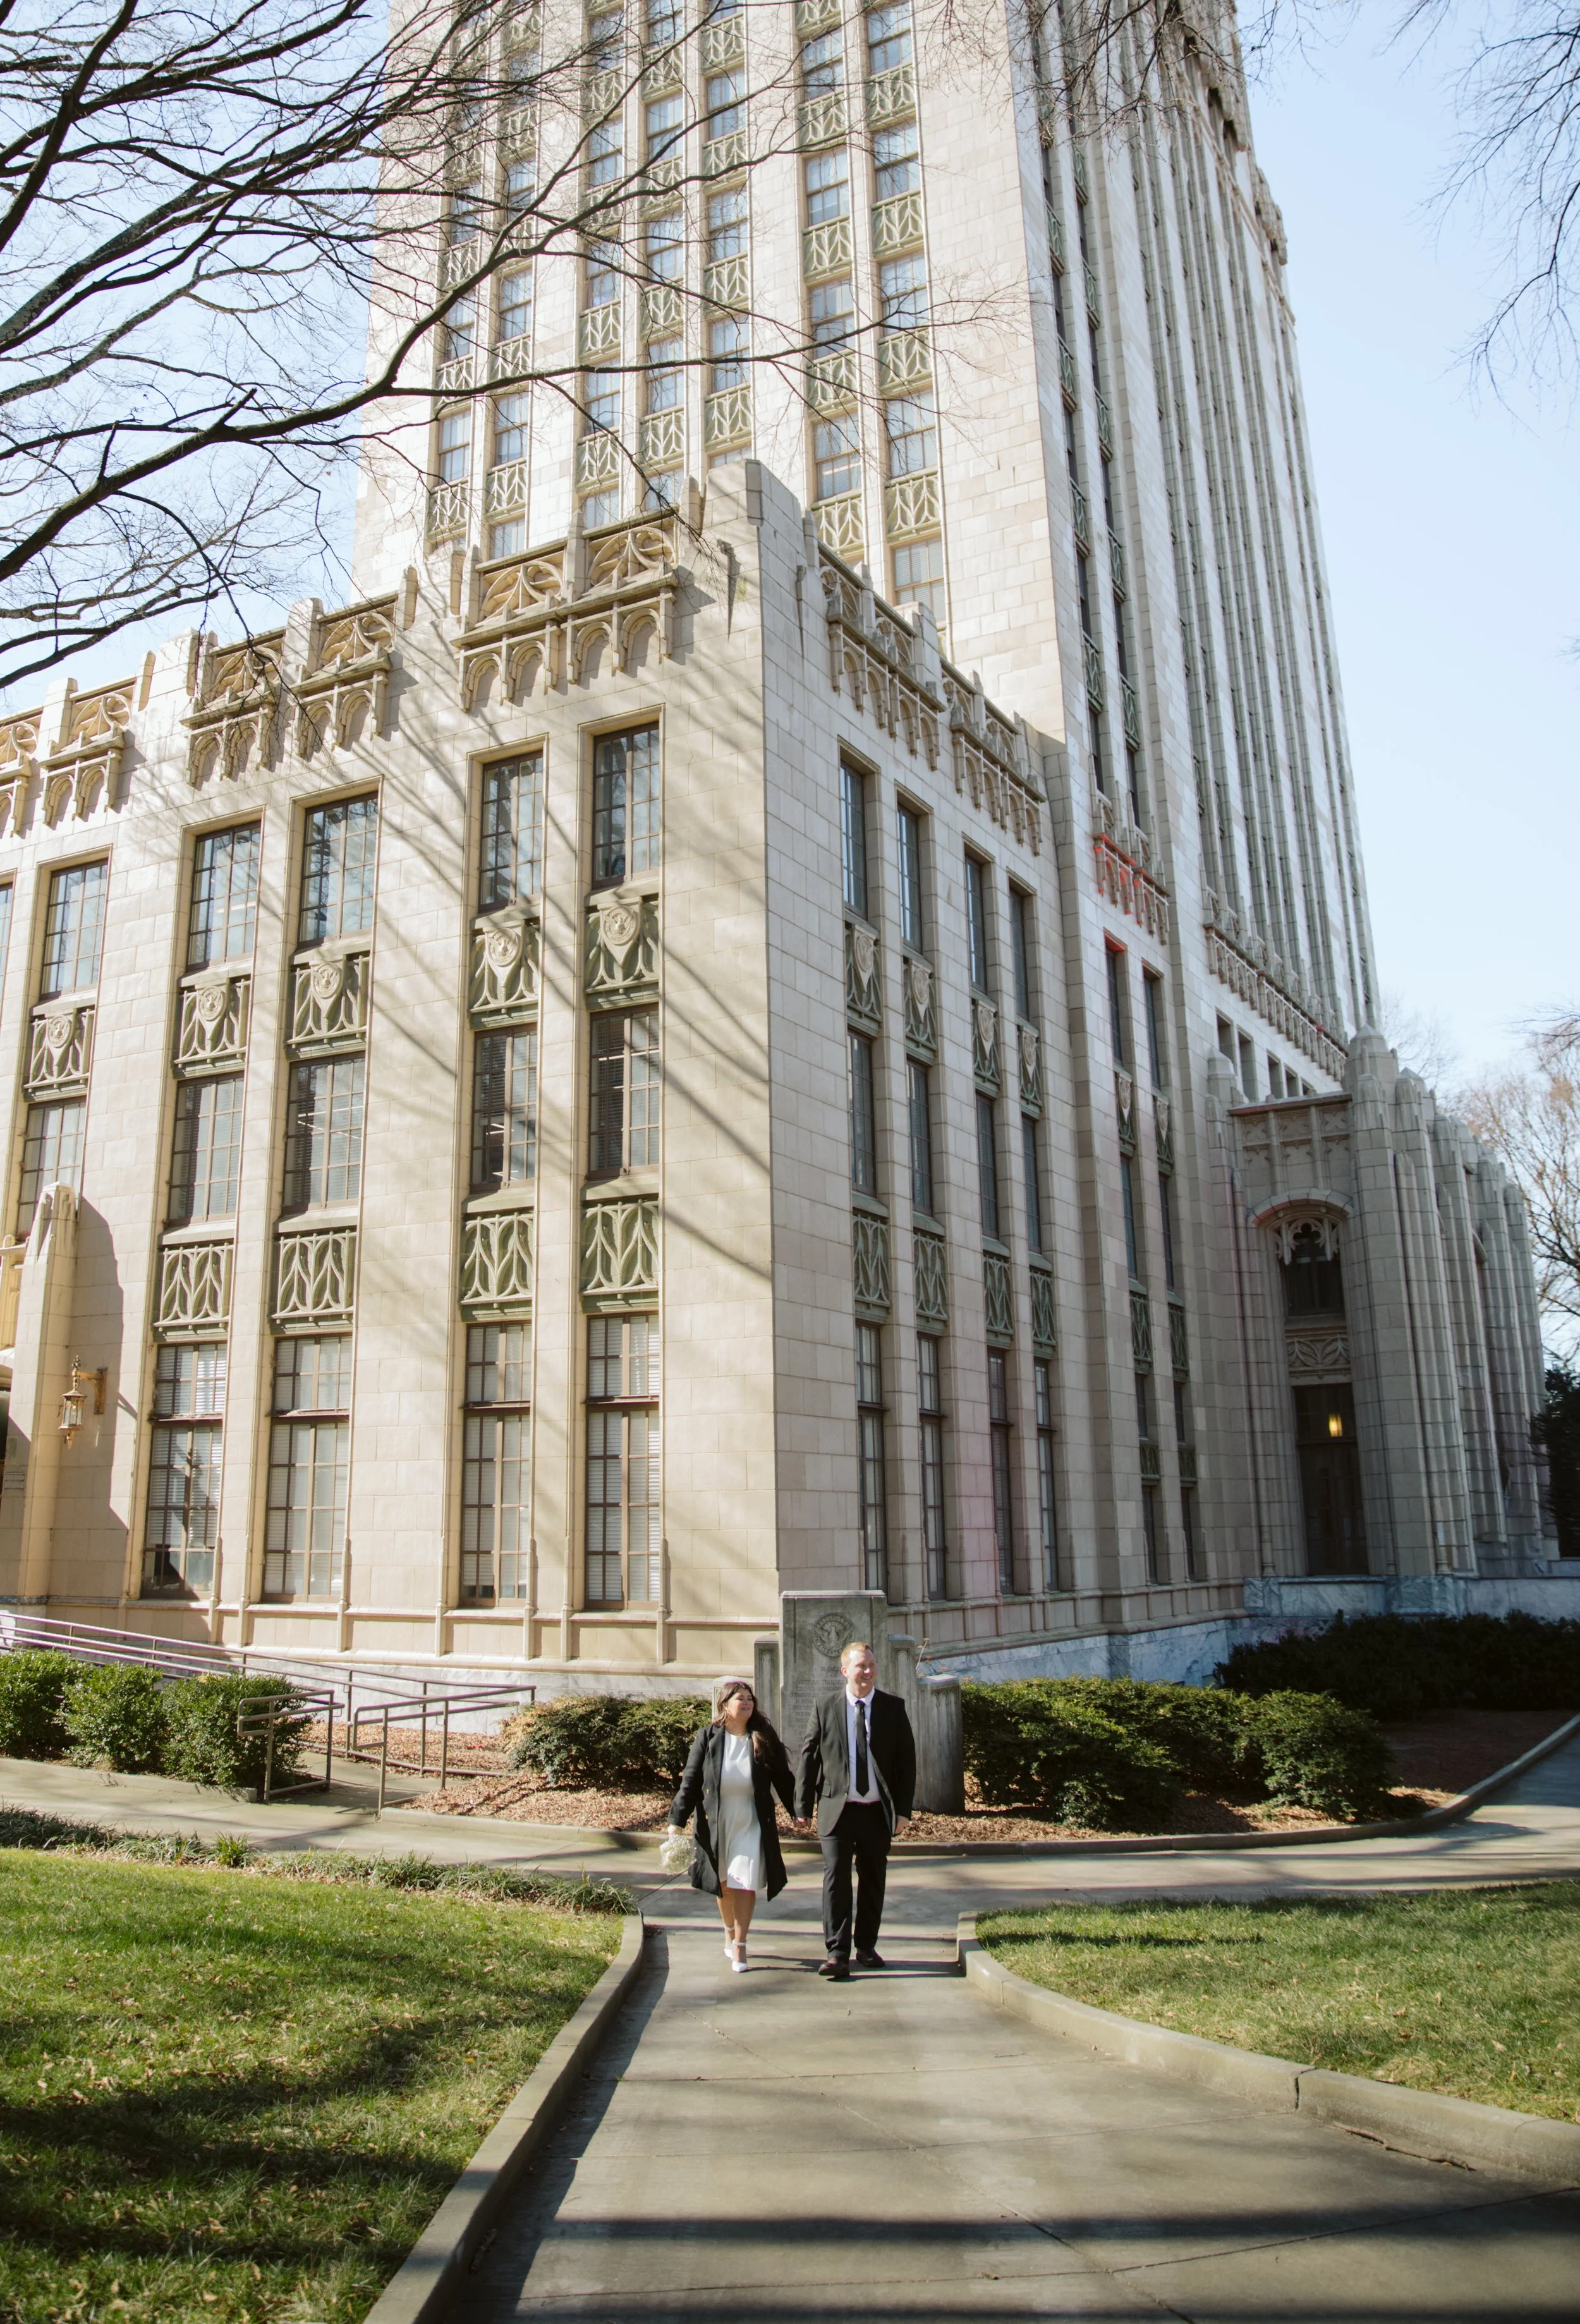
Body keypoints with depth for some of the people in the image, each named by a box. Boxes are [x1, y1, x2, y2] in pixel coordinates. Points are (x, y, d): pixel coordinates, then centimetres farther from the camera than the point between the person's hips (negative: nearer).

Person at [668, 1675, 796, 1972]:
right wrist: (677, 1820, -9)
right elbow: (690, 1781, -4)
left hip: (751, 1825, -1)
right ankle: (729, 1934, 38)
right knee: (723, 1884, 15)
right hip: (715, 1823, 1)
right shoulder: (708, 1738, -4)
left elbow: (783, 1779, 4)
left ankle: (739, 1945, 8)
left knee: (744, 1884, -6)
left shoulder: (764, 1739, -3)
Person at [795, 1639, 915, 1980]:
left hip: (877, 1811, 2)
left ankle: (867, 1946, 25)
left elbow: (907, 1759, 4)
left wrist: (904, 1809, -2)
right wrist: (803, 1805, 0)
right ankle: (837, 1953, -3)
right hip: (837, 1809, -1)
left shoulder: (893, 1707, 2)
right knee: (836, 1878, -7)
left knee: (873, 1880, 11)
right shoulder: (825, 1706, 0)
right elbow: (809, 1756, 3)